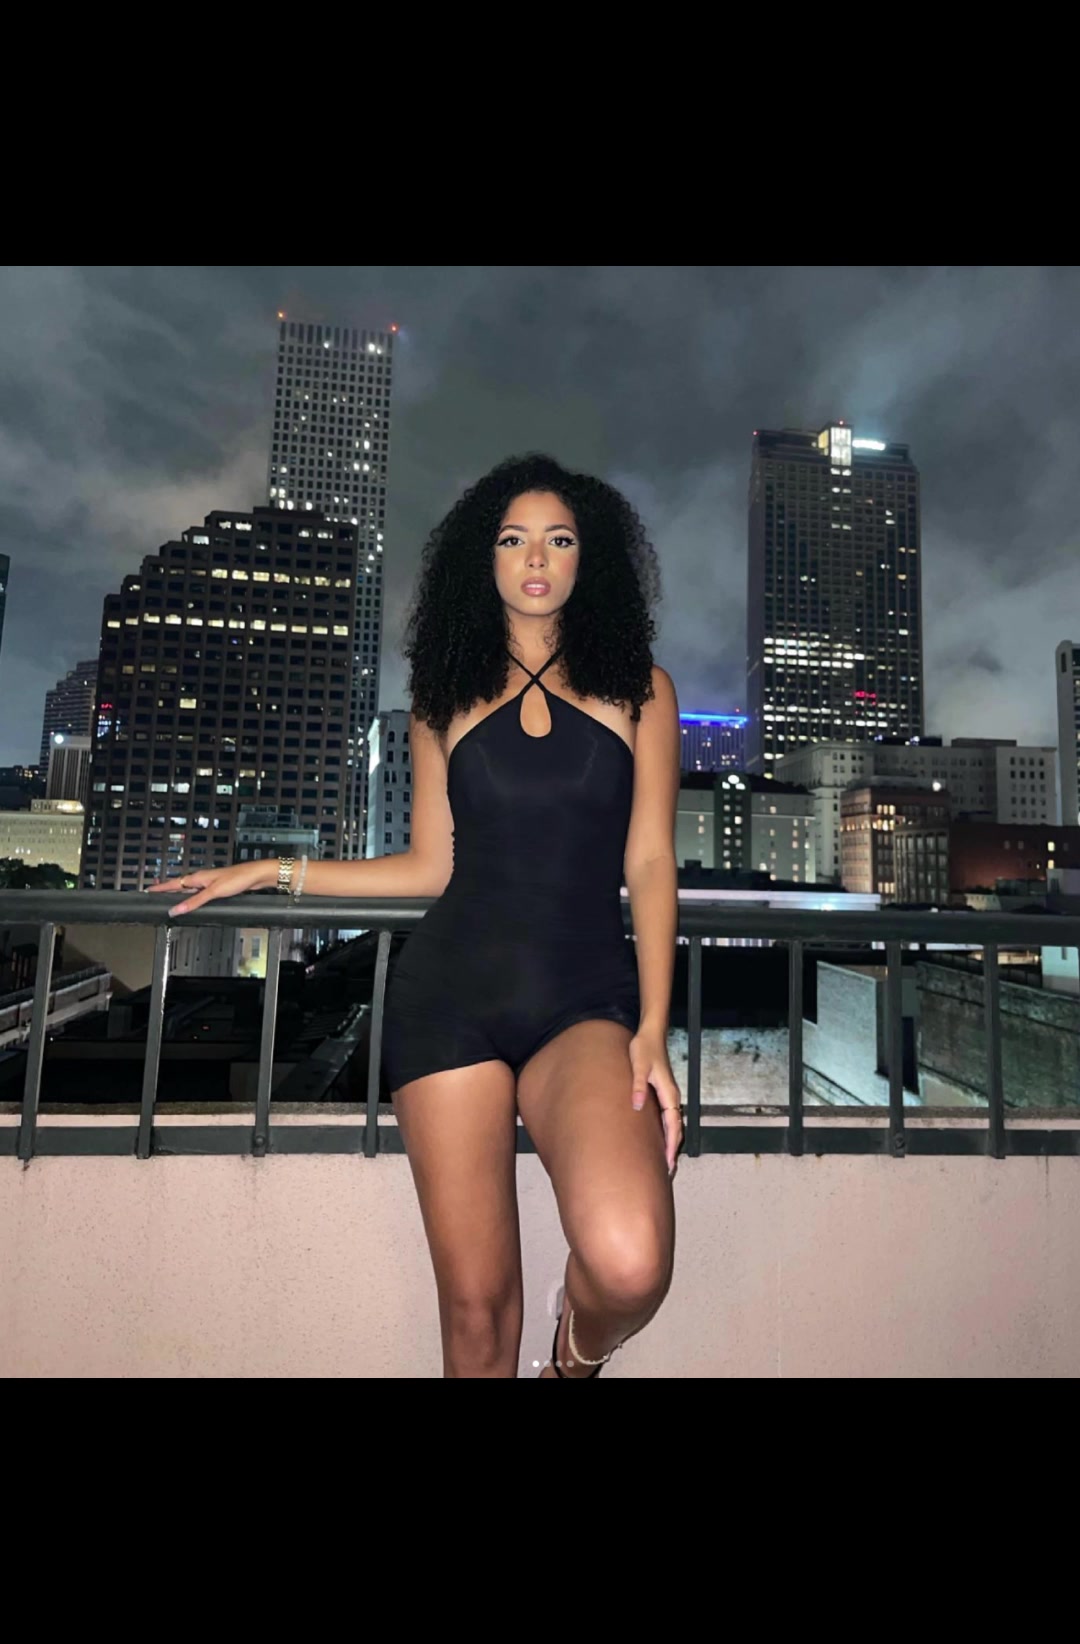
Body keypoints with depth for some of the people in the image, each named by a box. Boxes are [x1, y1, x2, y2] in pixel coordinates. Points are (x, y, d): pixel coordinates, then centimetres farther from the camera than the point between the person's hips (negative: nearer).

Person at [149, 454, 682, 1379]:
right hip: (451, 993, 2)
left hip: (586, 999, -1)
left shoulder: (637, 688, 9)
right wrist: (268, 871, 15)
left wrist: (652, 1032, -5)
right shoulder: (447, 697, 13)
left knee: (630, 1264, -23)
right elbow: (432, 868, 13)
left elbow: (650, 864, 4)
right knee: (475, 1301, 4)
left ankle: (581, 1349, 15)